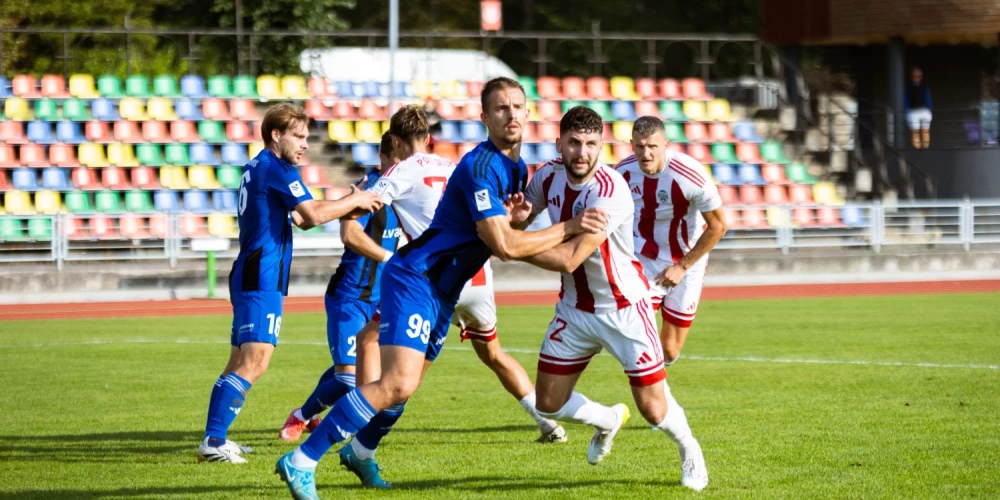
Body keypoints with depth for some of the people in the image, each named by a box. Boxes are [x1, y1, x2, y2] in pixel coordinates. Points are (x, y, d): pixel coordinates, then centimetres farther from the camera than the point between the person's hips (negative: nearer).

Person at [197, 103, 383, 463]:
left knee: (240, 363, 11)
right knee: (254, 362, -15)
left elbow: (298, 218, 25)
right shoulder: (277, 168, -10)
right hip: (262, 279, -10)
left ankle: (214, 439, 12)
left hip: (249, 277, 10)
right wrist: (354, 201, -3)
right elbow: (314, 214, -16)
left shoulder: (255, 168, 20)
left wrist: (345, 208, 14)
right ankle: (213, 441, -20)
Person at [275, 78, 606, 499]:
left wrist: (517, 219, -3)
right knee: (398, 383, -21)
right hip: (414, 279, -10)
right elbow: (504, 246, -25)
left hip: (442, 291, 10)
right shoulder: (481, 167, -20)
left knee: (404, 384, 18)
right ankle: (301, 461, -19)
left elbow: (507, 233, 21)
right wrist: (569, 228, -19)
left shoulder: (517, 168, 10)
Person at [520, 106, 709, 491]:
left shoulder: (610, 191, -28)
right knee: (549, 405, 5)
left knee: (653, 409, -5)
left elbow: (569, 259, -32)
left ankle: (689, 451, 29)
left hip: (624, 308, -6)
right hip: (574, 308, 6)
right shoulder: (548, 177, -8)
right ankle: (609, 421, 38)